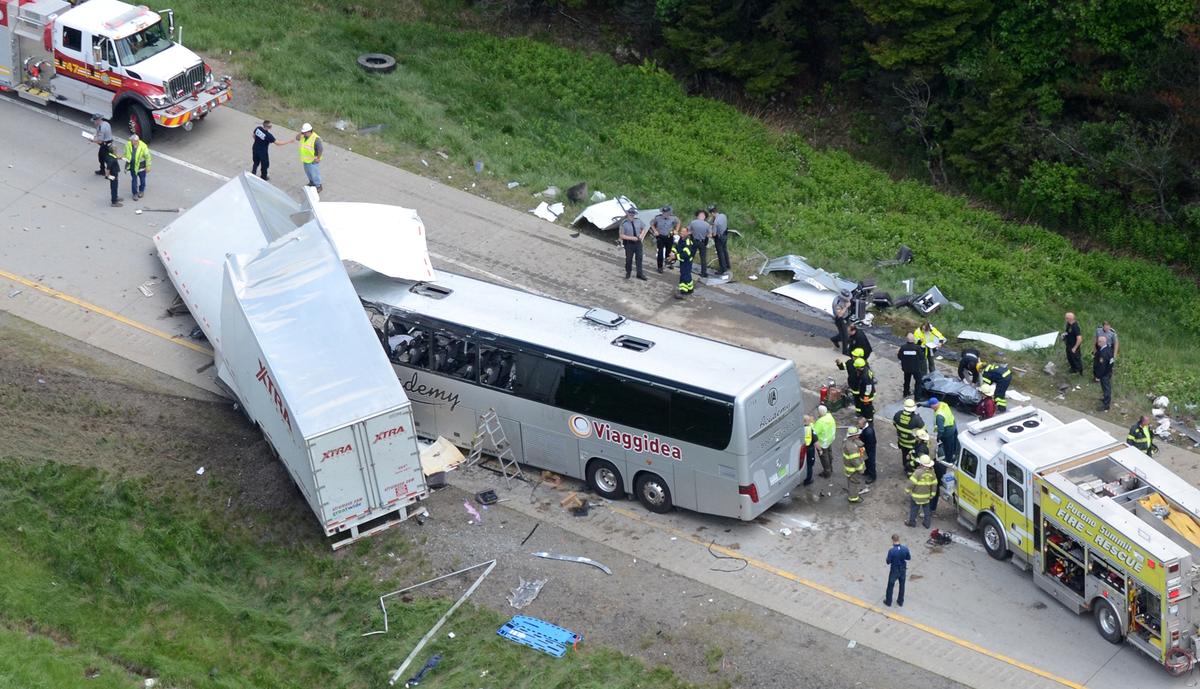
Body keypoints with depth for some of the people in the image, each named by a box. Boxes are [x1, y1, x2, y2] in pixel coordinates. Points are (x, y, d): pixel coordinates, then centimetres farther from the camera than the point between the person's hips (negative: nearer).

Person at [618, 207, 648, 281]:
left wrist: (642, 235, -7)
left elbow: (644, 229, 13)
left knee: (639, 258, 7)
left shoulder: (638, 220, -3)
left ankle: (640, 274, 17)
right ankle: (628, 273, 29)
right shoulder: (624, 223, -15)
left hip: (638, 242, 3)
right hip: (629, 243, -3)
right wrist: (631, 238, -22)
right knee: (629, 259, 10)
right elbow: (622, 236, -14)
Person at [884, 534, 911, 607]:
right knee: (902, 586, 23)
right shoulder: (905, 549, -18)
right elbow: (909, 558, -1)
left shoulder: (891, 551, -29)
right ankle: (900, 602, 37)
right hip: (903, 570, 3)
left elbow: (888, 562, -19)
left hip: (894, 571, -3)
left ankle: (888, 602, 33)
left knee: (890, 586, 18)